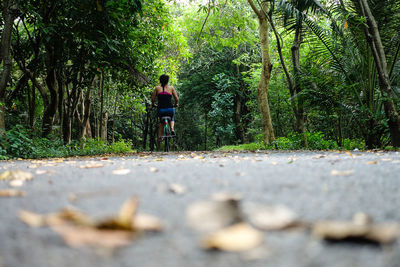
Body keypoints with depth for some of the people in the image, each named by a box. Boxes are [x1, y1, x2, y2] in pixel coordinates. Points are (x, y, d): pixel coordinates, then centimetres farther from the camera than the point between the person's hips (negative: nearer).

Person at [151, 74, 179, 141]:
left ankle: (159, 137, 20)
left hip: (160, 110, 0)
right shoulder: (171, 88, 7)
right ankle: (172, 129, 4)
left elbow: (153, 99, 7)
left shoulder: (157, 88, 8)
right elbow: (177, 99, 4)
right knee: (171, 119, 33)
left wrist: (153, 104, 28)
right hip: (170, 109, 0)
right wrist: (175, 104, 26)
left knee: (161, 122, 31)